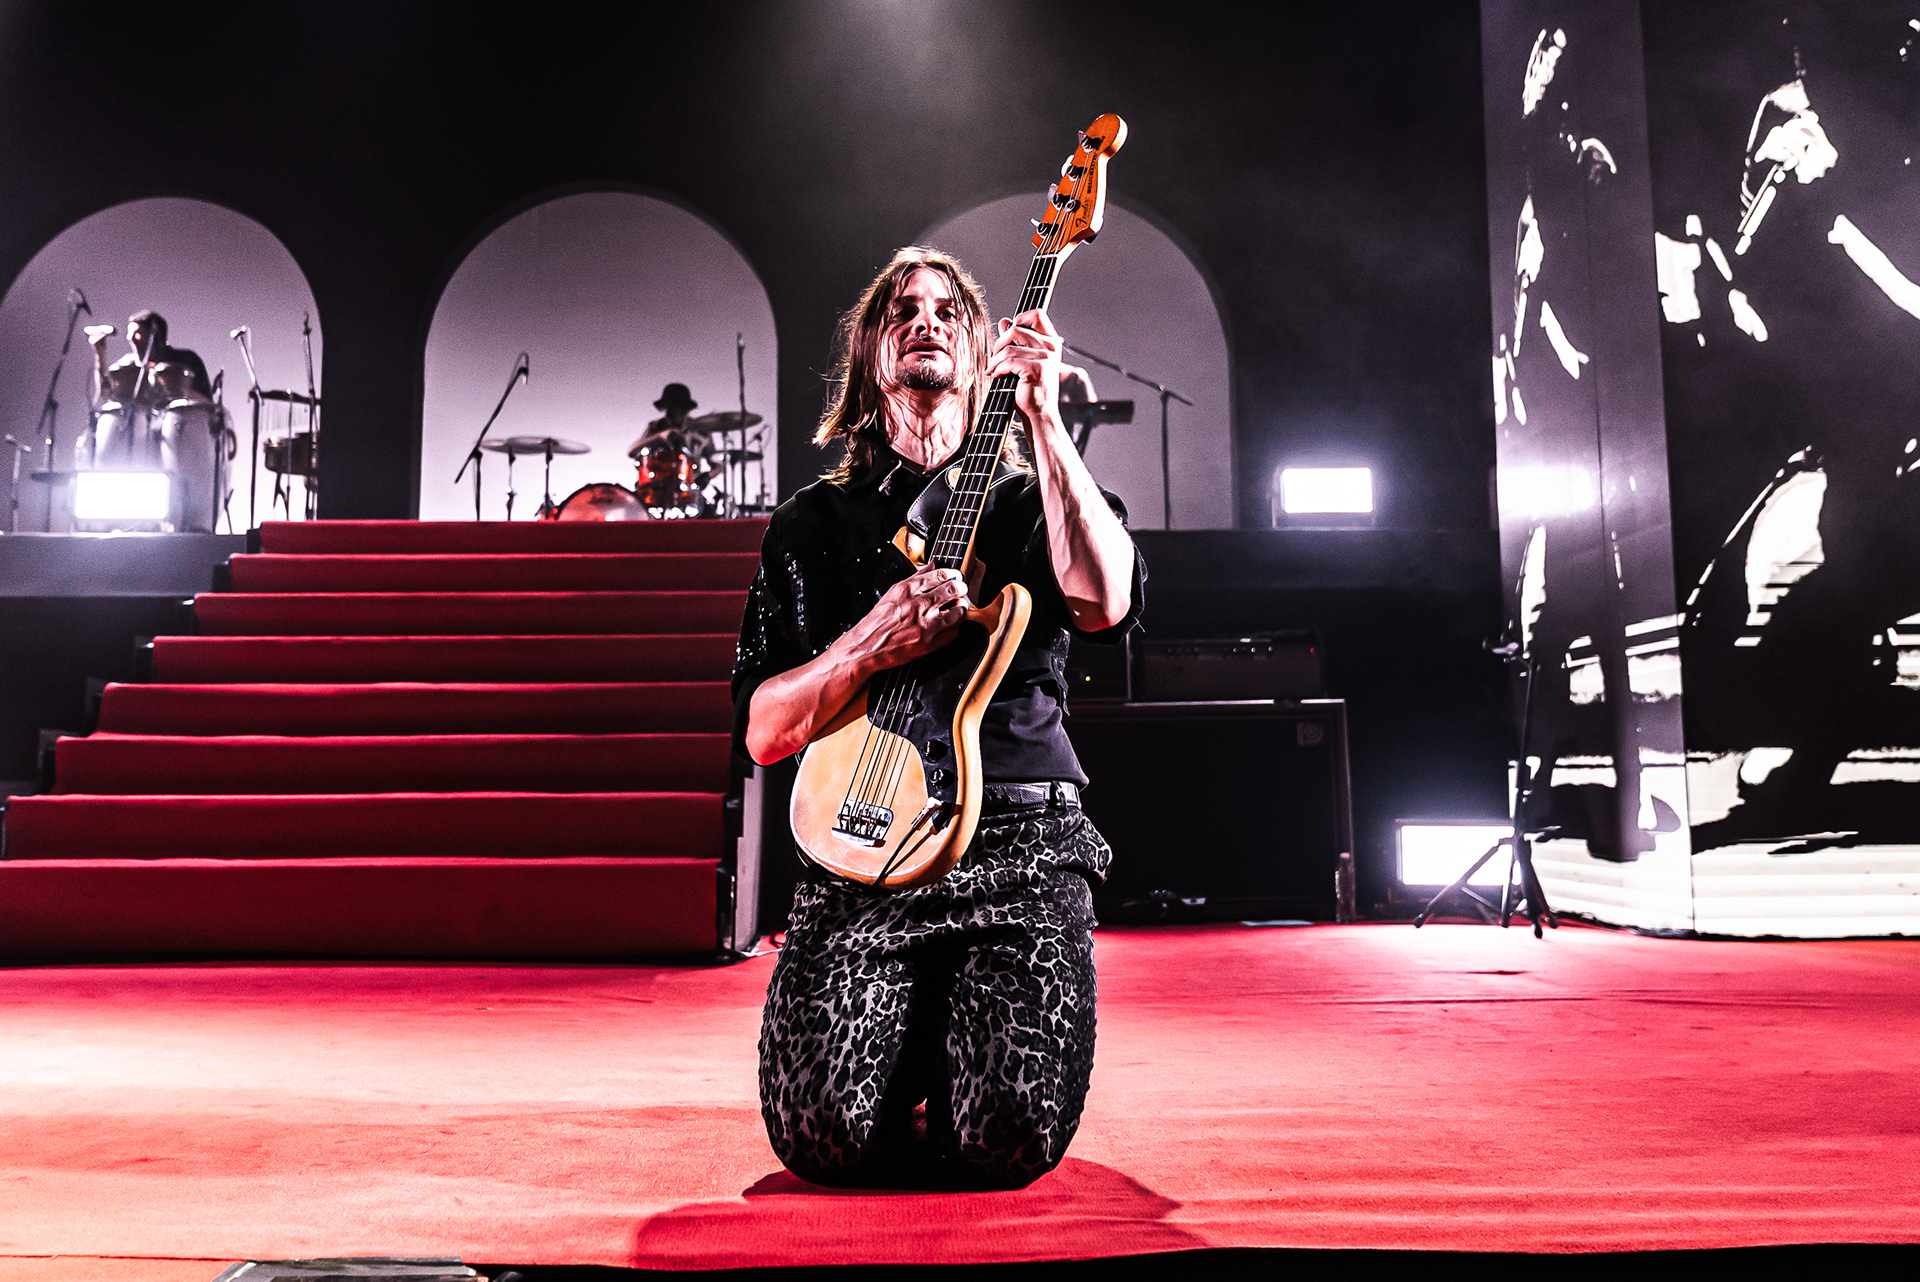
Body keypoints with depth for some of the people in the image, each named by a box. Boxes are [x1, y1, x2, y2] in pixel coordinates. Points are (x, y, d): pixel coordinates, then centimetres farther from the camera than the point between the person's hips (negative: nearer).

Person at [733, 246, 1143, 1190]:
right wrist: (869, 648, -13)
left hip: (1020, 841, -1)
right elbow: (761, 733, 6)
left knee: (1012, 1134, -21)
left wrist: (1042, 416, -13)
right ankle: (915, 1037, 16)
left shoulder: (1031, 501, 13)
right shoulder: (812, 523, 14)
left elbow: (1103, 605, -13)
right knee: (823, 1132, -19)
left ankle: (960, 1029, 15)